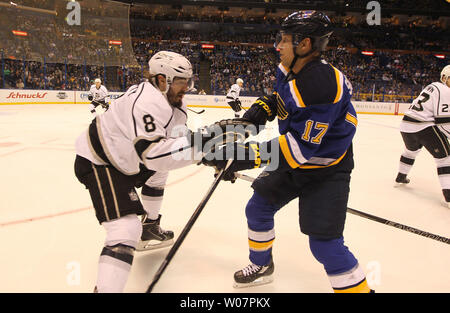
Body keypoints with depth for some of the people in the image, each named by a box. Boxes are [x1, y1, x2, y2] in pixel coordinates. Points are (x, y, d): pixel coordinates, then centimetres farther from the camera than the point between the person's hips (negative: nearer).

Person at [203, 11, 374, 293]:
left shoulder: (322, 85, -32)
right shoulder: (290, 68, -5)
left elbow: (300, 147, -33)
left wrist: (248, 155, -37)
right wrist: (263, 108, -4)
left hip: (326, 169, -9)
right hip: (293, 161, 9)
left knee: (324, 243, -12)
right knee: (257, 209, 13)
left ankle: (359, 288, 12)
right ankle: (261, 267, 37)